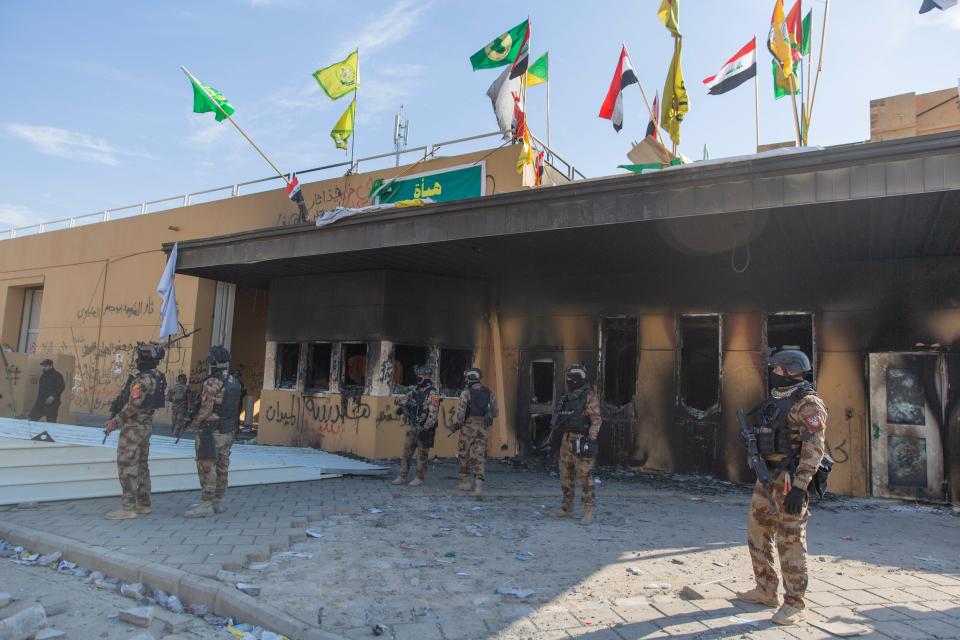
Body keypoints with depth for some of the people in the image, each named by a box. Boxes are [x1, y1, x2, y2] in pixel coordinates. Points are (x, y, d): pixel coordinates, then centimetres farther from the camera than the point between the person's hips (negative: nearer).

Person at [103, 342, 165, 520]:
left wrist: (115, 421, -13)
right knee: (141, 465, 14)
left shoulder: (143, 379, -20)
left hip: (134, 426, -10)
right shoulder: (157, 377, 9)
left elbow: (133, 405, -23)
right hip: (147, 424, 10)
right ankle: (143, 504, 20)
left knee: (126, 465, -6)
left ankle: (128, 508, -5)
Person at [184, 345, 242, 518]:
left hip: (210, 432, -8)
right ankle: (217, 503, 19)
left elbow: (206, 409, -19)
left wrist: (194, 423, -2)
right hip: (228, 432, 8)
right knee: (221, 468, 12)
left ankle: (206, 506, -2)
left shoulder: (212, 382, -19)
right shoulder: (234, 381, 7)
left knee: (207, 468, -4)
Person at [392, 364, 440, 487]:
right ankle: (402, 477, 16)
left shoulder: (432, 393, -16)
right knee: (406, 452, 9)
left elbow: (433, 413, -22)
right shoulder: (415, 389, 8)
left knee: (422, 455, 3)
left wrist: (426, 429, -25)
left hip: (424, 428, -7)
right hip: (411, 426, 7)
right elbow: (406, 398, 28)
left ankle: (420, 478, 14)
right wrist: (402, 407, 9)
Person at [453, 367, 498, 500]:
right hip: (483, 429, 3)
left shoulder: (466, 393, -10)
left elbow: (461, 412, -14)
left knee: (464, 454, 16)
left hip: (469, 427, -3)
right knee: (480, 457, 3)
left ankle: (465, 482, 29)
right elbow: (494, 412, 9)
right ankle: (478, 487, -10)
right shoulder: (489, 393, 4)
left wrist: (457, 423, 4)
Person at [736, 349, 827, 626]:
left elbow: (814, 448, -21)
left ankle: (794, 605, 8)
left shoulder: (808, 403, -15)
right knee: (757, 533, 14)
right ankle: (765, 591, 27)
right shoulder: (774, 400, 14)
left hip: (790, 479, -9)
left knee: (790, 540, -3)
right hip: (767, 477, 9)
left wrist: (799, 487, -25)